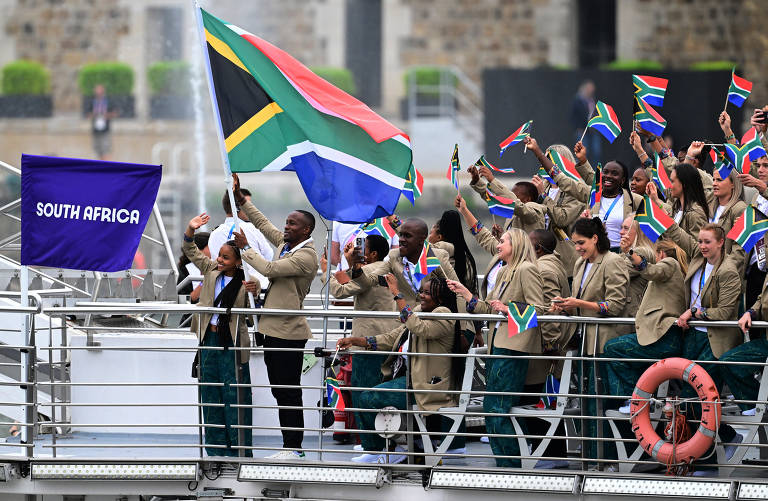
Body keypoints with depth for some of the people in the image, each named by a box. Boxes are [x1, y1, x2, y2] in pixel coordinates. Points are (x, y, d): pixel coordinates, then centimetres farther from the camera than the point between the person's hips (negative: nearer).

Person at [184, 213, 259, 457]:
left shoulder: (245, 281, -10)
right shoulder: (211, 270, 5)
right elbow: (191, 251, 14)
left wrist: (257, 291, -27)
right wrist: (191, 230, -1)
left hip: (232, 344, -6)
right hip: (209, 339, 6)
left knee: (235, 394, -4)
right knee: (211, 394, 11)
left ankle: (241, 448, 2)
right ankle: (216, 447, 19)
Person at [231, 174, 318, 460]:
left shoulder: (306, 256, -16)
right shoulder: (286, 243, 12)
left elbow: (269, 269, -22)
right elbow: (263, 224, 23)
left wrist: (245, 248, -9)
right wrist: (241, 199, 18)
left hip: (288, 333, -10)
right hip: (274, 329, 10)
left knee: (289, 392, -6)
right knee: (279, 390, 11)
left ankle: (293, 447, -1)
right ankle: (290, 445, 16)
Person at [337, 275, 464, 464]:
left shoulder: (443, 314, -10)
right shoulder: (419, 310, 18)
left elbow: (419, 328, -28)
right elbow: (392, 339, 17)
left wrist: (398, 295, -25)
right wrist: (354, 341, 7)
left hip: (424, 384, -10)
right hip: (406, 376, 10)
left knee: (368, 399, -18)